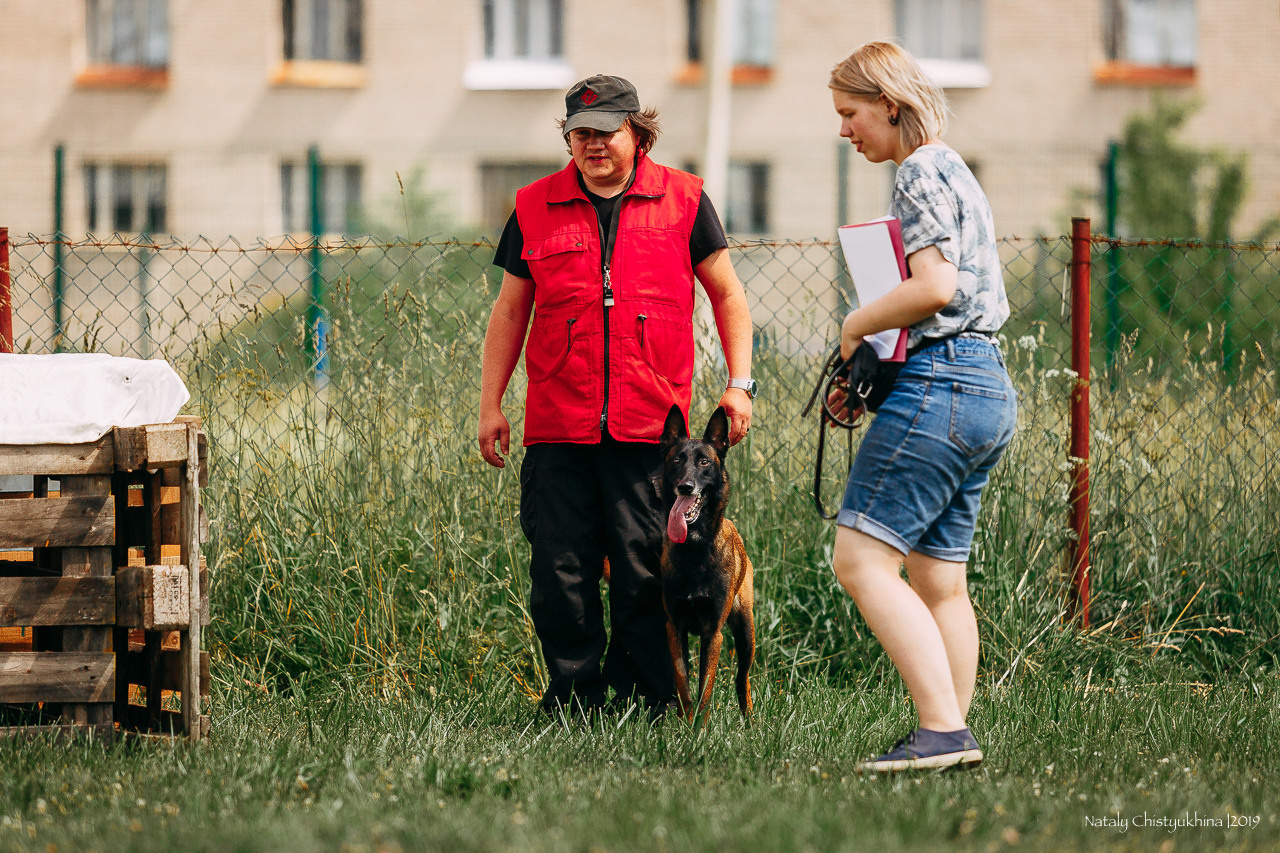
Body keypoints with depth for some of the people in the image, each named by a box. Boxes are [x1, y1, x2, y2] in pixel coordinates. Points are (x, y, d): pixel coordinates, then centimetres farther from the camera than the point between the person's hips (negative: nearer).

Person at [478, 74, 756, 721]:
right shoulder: (535, 208, 10)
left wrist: (739, 384, 4)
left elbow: (728, 295, 13)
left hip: (650, 425, -1)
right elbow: (509, 312, 16)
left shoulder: (681, 200, 6)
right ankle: (573, 704, 8)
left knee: (645, 577, -2)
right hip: (558, 428, 2)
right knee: (560, 575, 0)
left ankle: (642, 709, 6)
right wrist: (490, 404, 12)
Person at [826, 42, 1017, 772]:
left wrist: (858, 326, -6)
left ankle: (943, 729, -19)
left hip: (941, 382, -10)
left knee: (863, 560, -12)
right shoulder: (954, 172, 22)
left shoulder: (923, 172, -9)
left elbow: (934, 286, -22)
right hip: (989, 389, 10)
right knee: (939, 579, 10)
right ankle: (954, 736, 9)